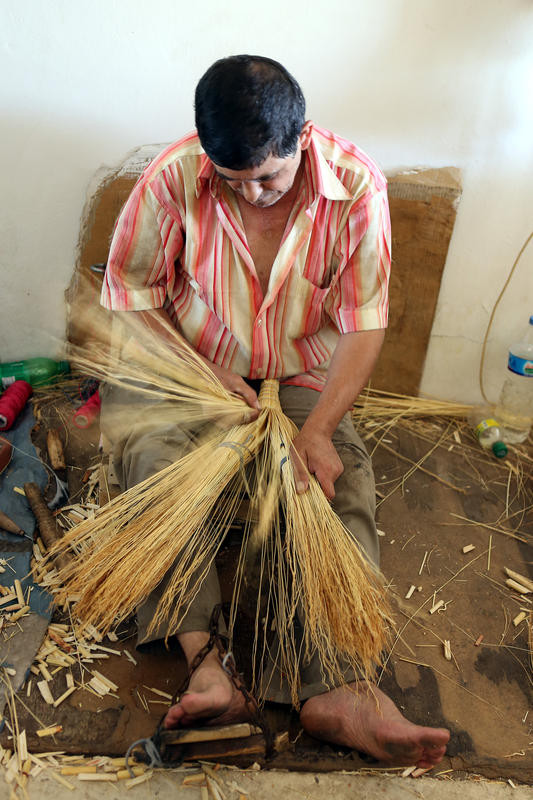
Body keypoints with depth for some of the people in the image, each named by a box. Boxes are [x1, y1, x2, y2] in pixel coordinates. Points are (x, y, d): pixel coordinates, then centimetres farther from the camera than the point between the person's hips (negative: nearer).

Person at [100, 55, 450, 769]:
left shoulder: (357, 186, -15)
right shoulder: (172, 179, -16)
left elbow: (364, 323, -14)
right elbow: (129, 293, -8)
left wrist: (317, 429, -25)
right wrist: (203, 378, -19)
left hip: (305, 378, 1)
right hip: (193, 368, 0)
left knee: (343, 485, -23)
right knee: (153, 450, -30)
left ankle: (334, 691, -27)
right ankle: (204, 663, -32)